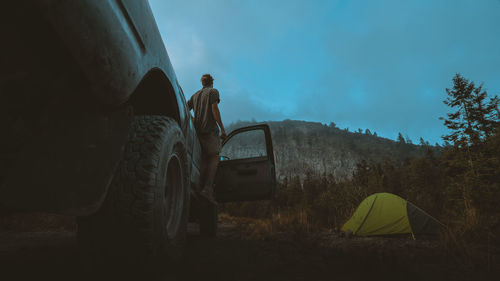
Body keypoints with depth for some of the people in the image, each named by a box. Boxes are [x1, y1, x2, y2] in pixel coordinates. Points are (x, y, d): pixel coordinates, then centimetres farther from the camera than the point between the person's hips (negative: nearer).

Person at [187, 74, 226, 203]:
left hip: (198, 129, 6)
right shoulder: (213, 91, 5)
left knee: (204, 160, 7)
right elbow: (214, 110, -7)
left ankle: (201, 188, 1)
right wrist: (222, 128, -9)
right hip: (210, 129, -6)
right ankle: (208, 188, -24)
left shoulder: (195, 95, 24)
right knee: (214, 157, -10)